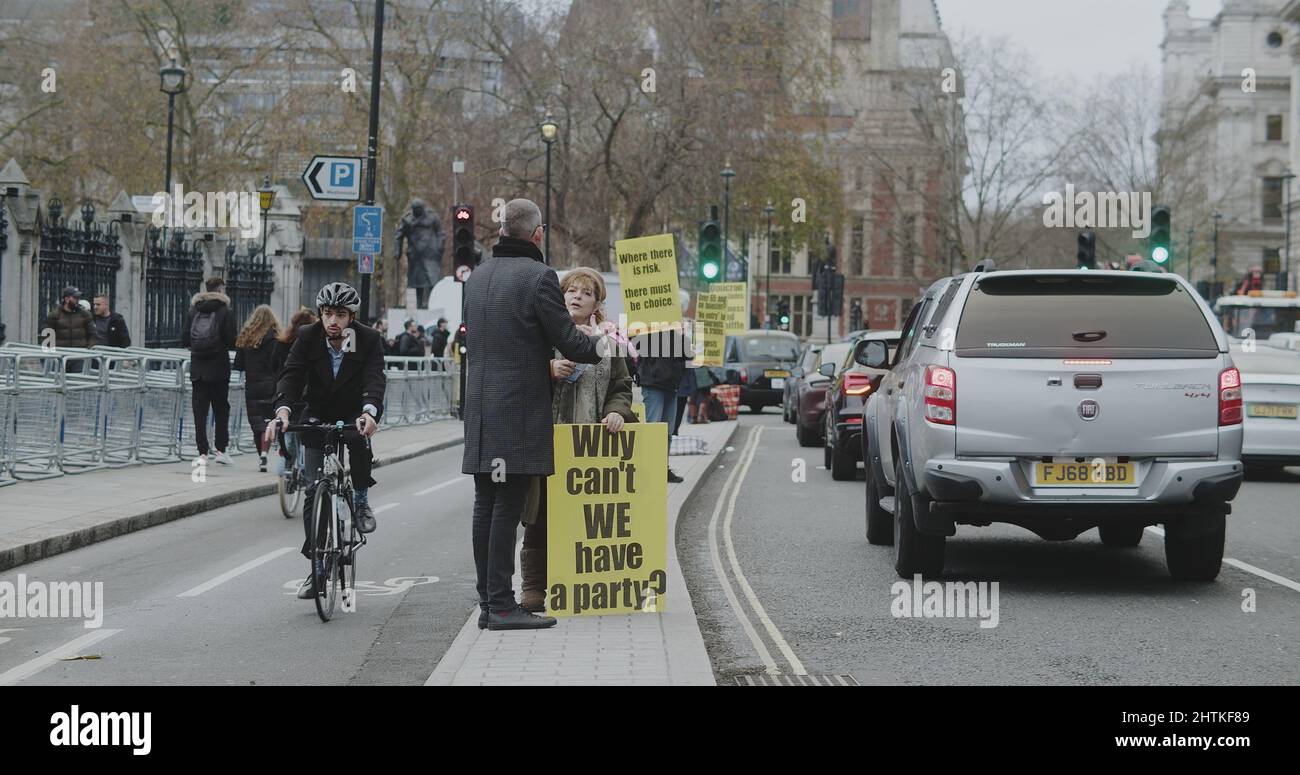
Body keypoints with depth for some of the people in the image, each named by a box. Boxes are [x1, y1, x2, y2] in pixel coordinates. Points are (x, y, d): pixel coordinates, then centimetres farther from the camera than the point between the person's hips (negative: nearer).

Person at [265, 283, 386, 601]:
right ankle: (318, 568, -1)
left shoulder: (368, 339, -17)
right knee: (315, 490, -8)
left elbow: (375, 379, -30)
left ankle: (361, 501, -9)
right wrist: (283, 410, -44)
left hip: (354, 414, -1)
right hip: (317, 416, 1)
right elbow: (291, 374, -24)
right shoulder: (308, 337, -14)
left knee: (359, 440, -36)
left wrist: (369, 412, -51)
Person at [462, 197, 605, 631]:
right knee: (507, 508, -7)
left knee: (486, 506, 9)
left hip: (480, 409, 7)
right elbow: (569, 343, -9)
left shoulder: (478, 277, 14)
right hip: (519, 410, -7)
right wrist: (598, 343, 13)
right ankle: (501, 605, -7)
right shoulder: (539, 276, -10)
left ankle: (487, 602, 12)